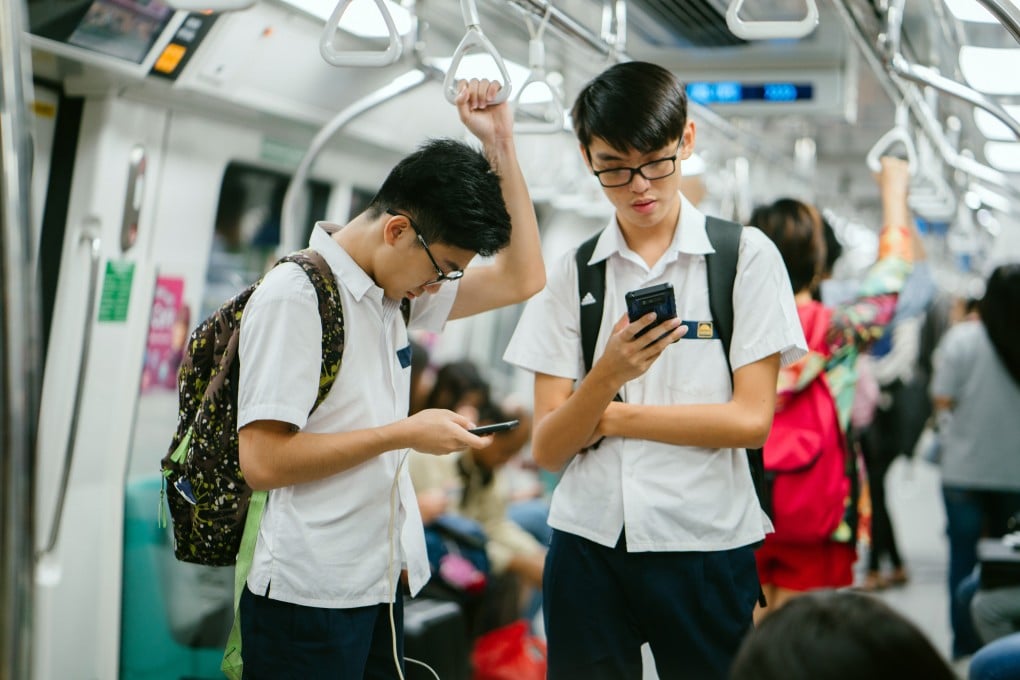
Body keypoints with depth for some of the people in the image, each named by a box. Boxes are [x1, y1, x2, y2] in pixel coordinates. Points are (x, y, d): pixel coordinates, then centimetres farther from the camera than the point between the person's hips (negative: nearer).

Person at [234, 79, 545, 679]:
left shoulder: (392, 289, 9)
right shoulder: (295, 296, -14)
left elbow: (522, 279, 10)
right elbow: (263, 461, -19)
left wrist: (500, 147, 4)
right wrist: (405, 434, -15)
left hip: (380, 587, 8)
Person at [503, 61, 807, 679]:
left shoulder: (746, 256, -1)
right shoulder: (572, 273, 6)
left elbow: (752, 419, -8)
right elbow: (547, 450, 0)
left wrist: (608, 416, -6)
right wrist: (608, 375, -19)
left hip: (706, 547, -2)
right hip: (588, 543, 2)